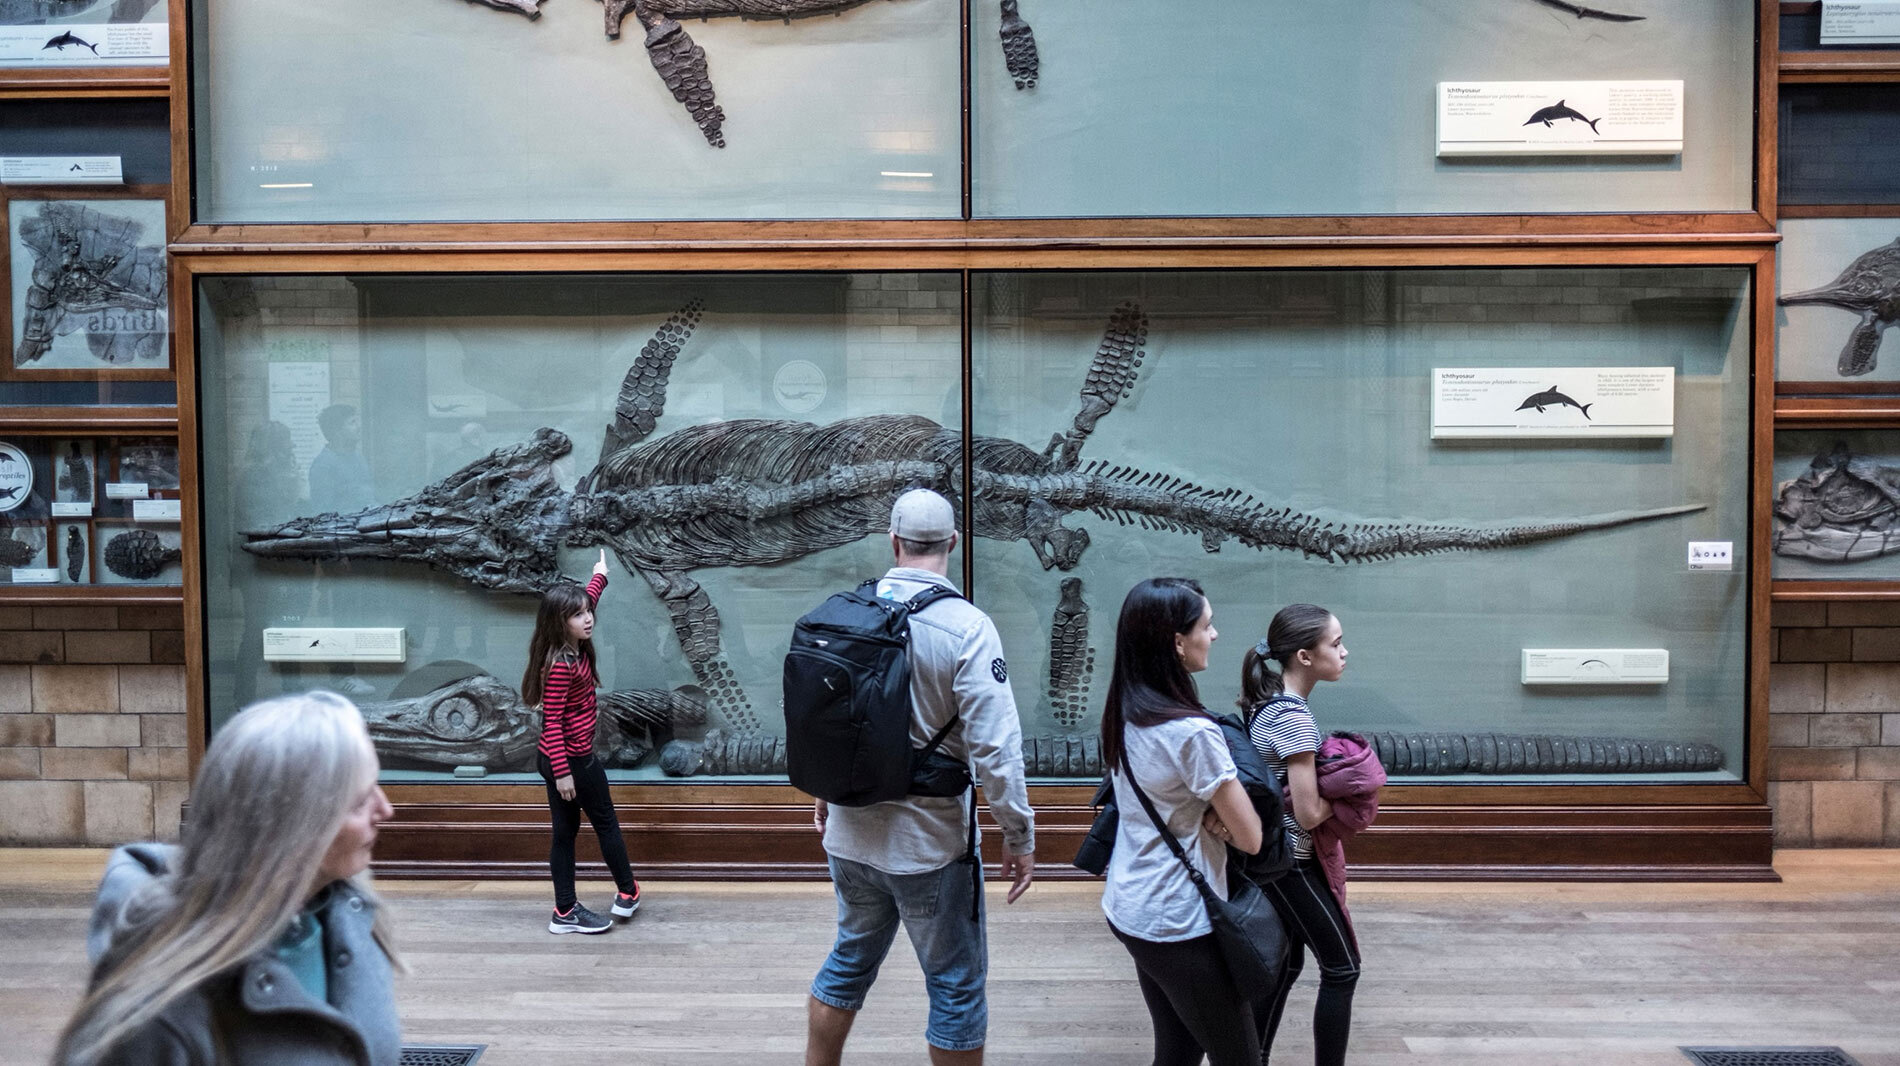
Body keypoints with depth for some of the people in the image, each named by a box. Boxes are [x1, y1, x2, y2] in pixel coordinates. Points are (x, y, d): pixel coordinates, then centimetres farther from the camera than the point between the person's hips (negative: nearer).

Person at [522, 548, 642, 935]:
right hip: (572, 760, -9)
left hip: (558, 759, 9)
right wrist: (563, 772, -25)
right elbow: (552, 721, -25)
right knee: (606, 823, 9)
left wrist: (600, 574, 37)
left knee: (565, 831, 12)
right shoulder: (560, 665, -24)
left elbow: (586, 599, 23)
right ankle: (627, 892, 26)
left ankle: (565, 912, 18)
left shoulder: (575, 649, 3)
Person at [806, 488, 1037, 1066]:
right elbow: (994, 747, -20)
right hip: (928, 843, -5)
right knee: (956, 984, 11)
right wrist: (1019, 836, -9)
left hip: (850, 831, 5)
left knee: (849, 960, 24)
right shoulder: (967, 626, -18)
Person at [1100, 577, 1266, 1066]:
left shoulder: (1123, 715, 0)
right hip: (1181, 926, -8)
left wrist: (1210, 814, -5)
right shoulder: (1192, 732, -24)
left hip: (1127, 910, 8)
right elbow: (1250, 838, -18)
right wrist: (1221, 815, 1)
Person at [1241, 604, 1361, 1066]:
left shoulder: (1266, 702, 3)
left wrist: (1328, 780, 3)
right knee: (1342, 968, 6)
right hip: (1291, 862, -9)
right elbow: (1308, 813, -24)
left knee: (1284, 964, 18)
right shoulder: (1296, 719, -24)